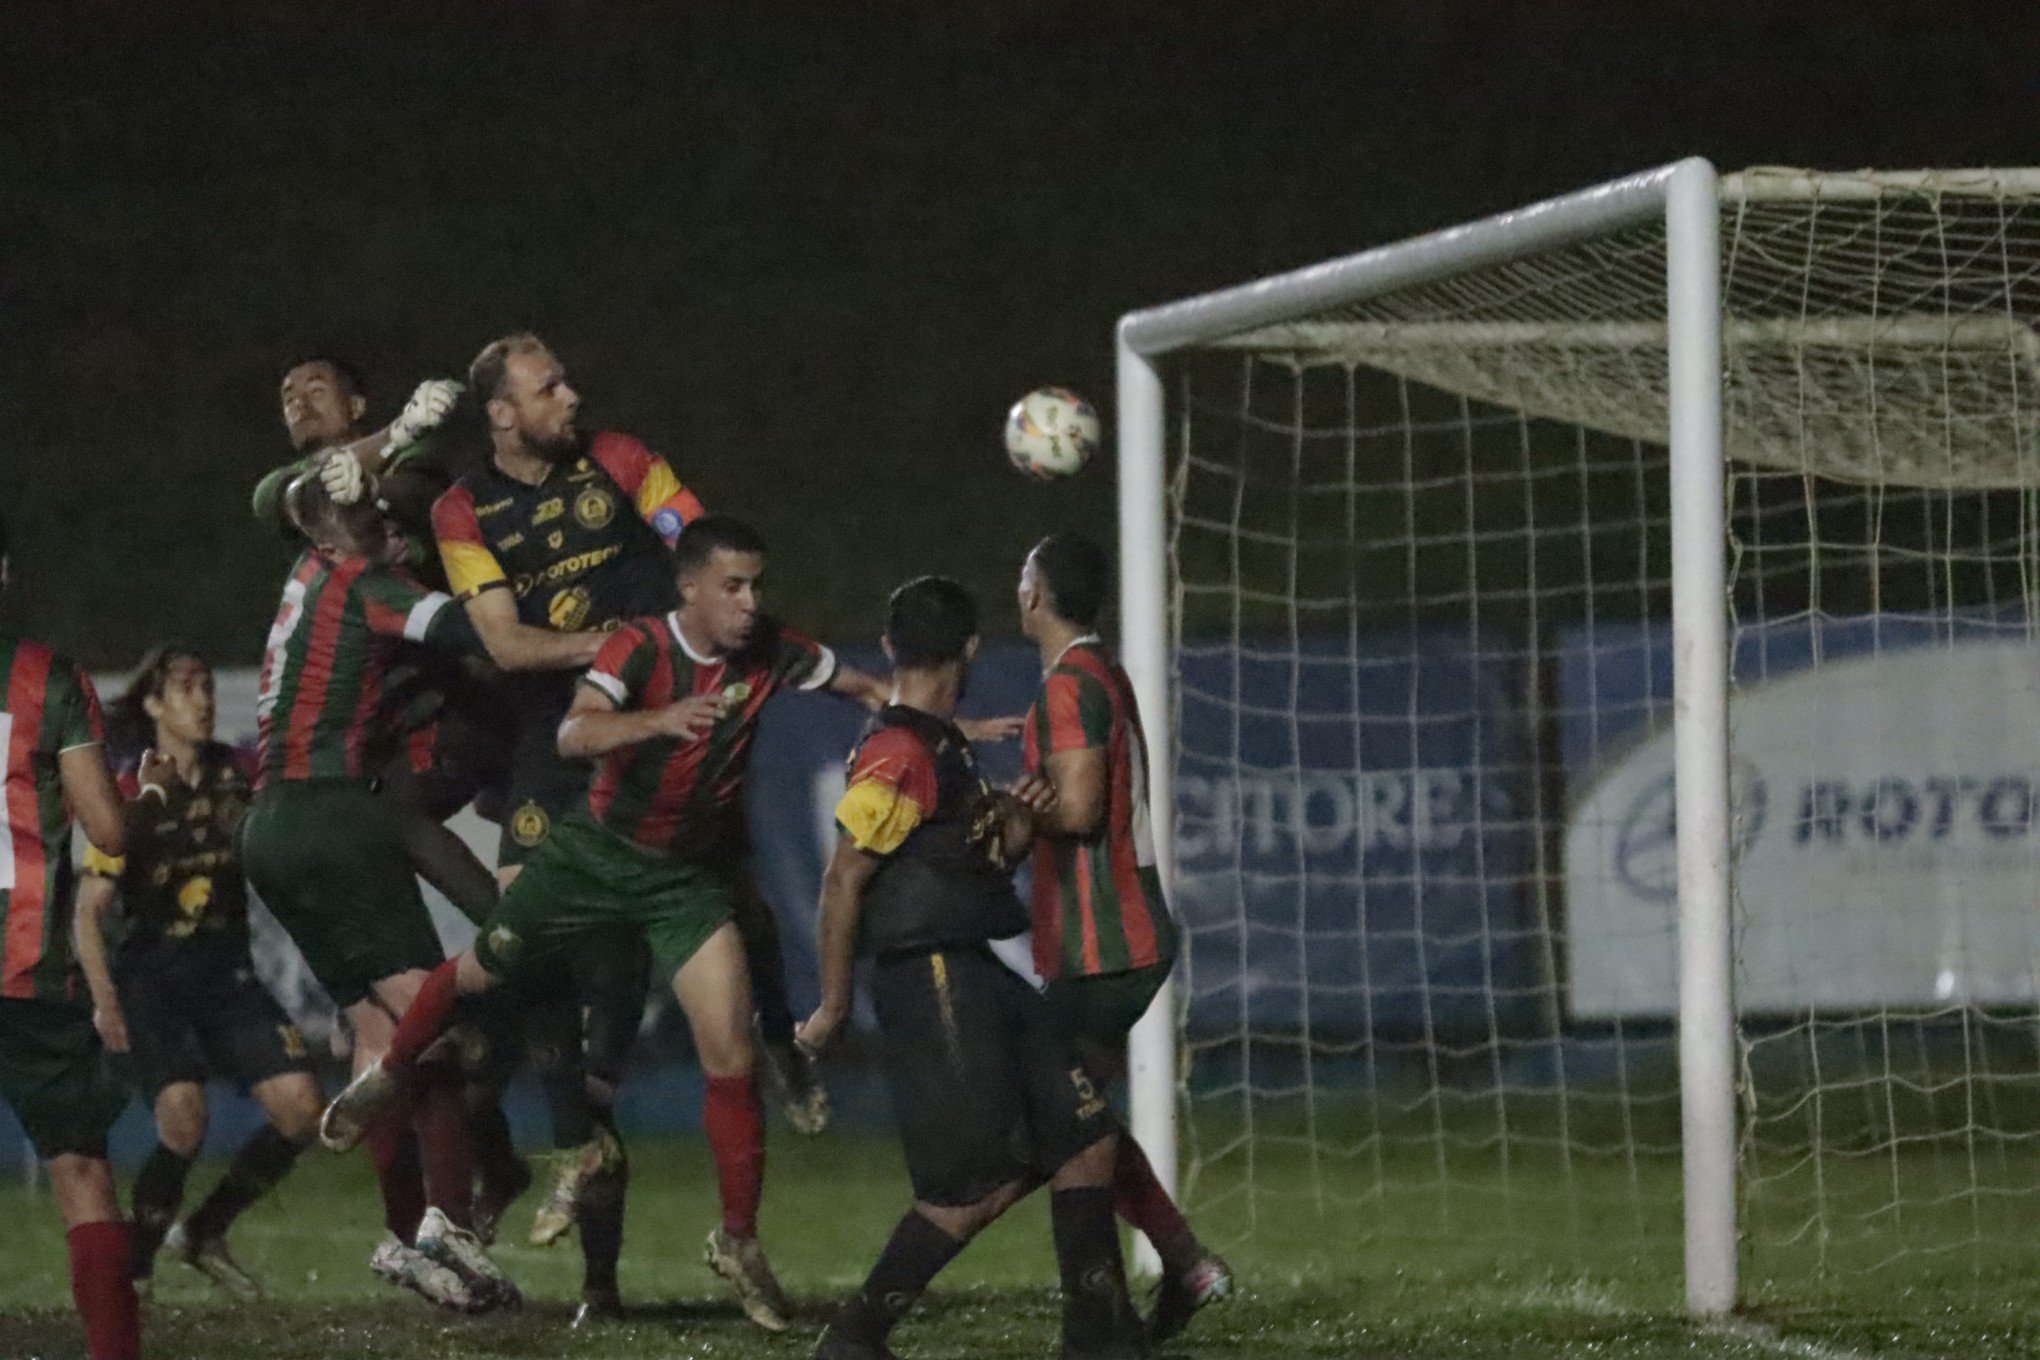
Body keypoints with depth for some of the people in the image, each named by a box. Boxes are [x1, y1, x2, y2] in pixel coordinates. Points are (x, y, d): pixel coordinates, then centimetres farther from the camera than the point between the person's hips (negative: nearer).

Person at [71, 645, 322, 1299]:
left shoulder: (235, 775, 5)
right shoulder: (131, 797, -6)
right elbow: (89, 909, -5)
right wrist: (104, 996, -16)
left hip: (227, 968, 5)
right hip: (153, 975, -5)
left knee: (301, 1108, -9)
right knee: (185, 1120, -25)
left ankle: (205, 1232, 11)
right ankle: (131, 1266, -7)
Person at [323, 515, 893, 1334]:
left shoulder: (769, 654, -13)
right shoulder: (640, 647, -24)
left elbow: (866, 688, 4)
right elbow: (574, 735, -41)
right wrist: (659, 720, -58)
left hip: (690, 878, 1)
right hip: (600, 851, -1)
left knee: (731, 1063, -10)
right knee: (478, 974, 17)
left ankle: (738, 1241, 6)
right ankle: (388, 1078, 48)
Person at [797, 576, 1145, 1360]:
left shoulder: (944, 749, 16)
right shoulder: (899, 757, -14)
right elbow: (844, 880, -16)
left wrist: (1017, 824, 2)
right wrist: (833, 1006, -14)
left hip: (981, 976, 10)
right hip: (932, 980, -10)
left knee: (1086, 1139, 8)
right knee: (980, 1187, -11)